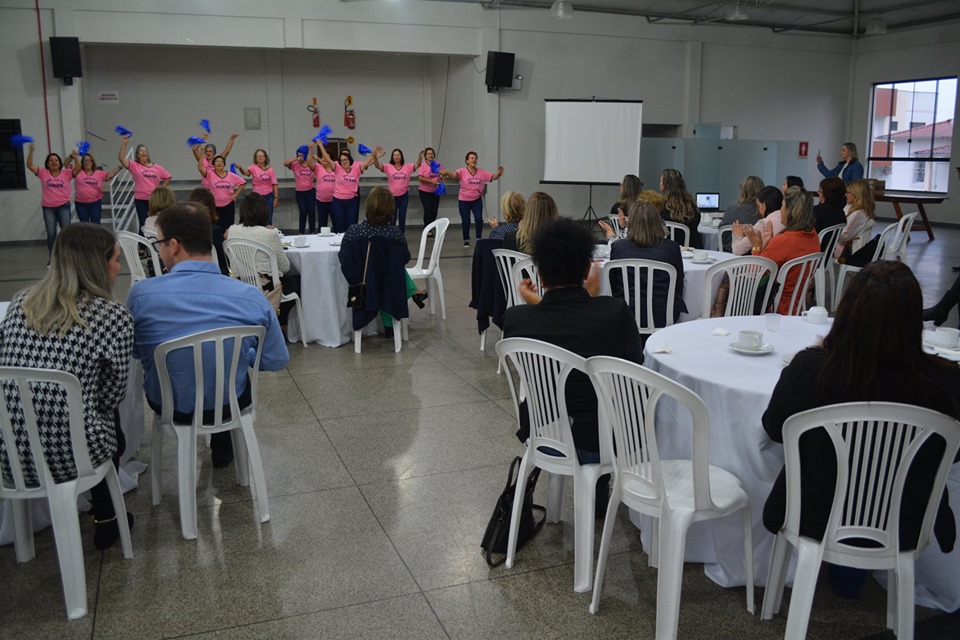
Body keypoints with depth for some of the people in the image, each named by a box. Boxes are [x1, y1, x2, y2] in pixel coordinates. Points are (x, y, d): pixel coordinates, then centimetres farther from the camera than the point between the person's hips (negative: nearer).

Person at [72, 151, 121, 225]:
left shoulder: (99, 173, 2)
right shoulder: (78, 171, -1)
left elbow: (110, 175, -3)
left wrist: (120, 166, -12)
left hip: (95, 203, 0)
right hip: (81, 204, 0)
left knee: (96, 224, 5)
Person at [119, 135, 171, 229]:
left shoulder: (156, 167, 7)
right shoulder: (134, 165, -2)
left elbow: (167, 177, 17)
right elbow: (121, 158, -15)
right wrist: (124, 143, -20)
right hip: (140, 200, -3)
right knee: (143, 224, 0)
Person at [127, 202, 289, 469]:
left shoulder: (141, 293, -22)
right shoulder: (252, 297, -23)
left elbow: (131, 353, -3)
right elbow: (277, 360, -9)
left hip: (167, 405, 0)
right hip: (229, 403, 0)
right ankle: (223, 449, 51)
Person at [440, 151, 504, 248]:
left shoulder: (482, 172, -2)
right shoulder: (462, 171, -12)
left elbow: (493, 177, -3)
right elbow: (454, 175, -29)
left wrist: (499, 173, -26)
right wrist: (446, 173, -51)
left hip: (477, 200, 2)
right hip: (464, 201, -2)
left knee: (479, 219, -10)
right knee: (465, 221, 2)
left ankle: (479, 239, 10)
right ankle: (466, 240, 24)